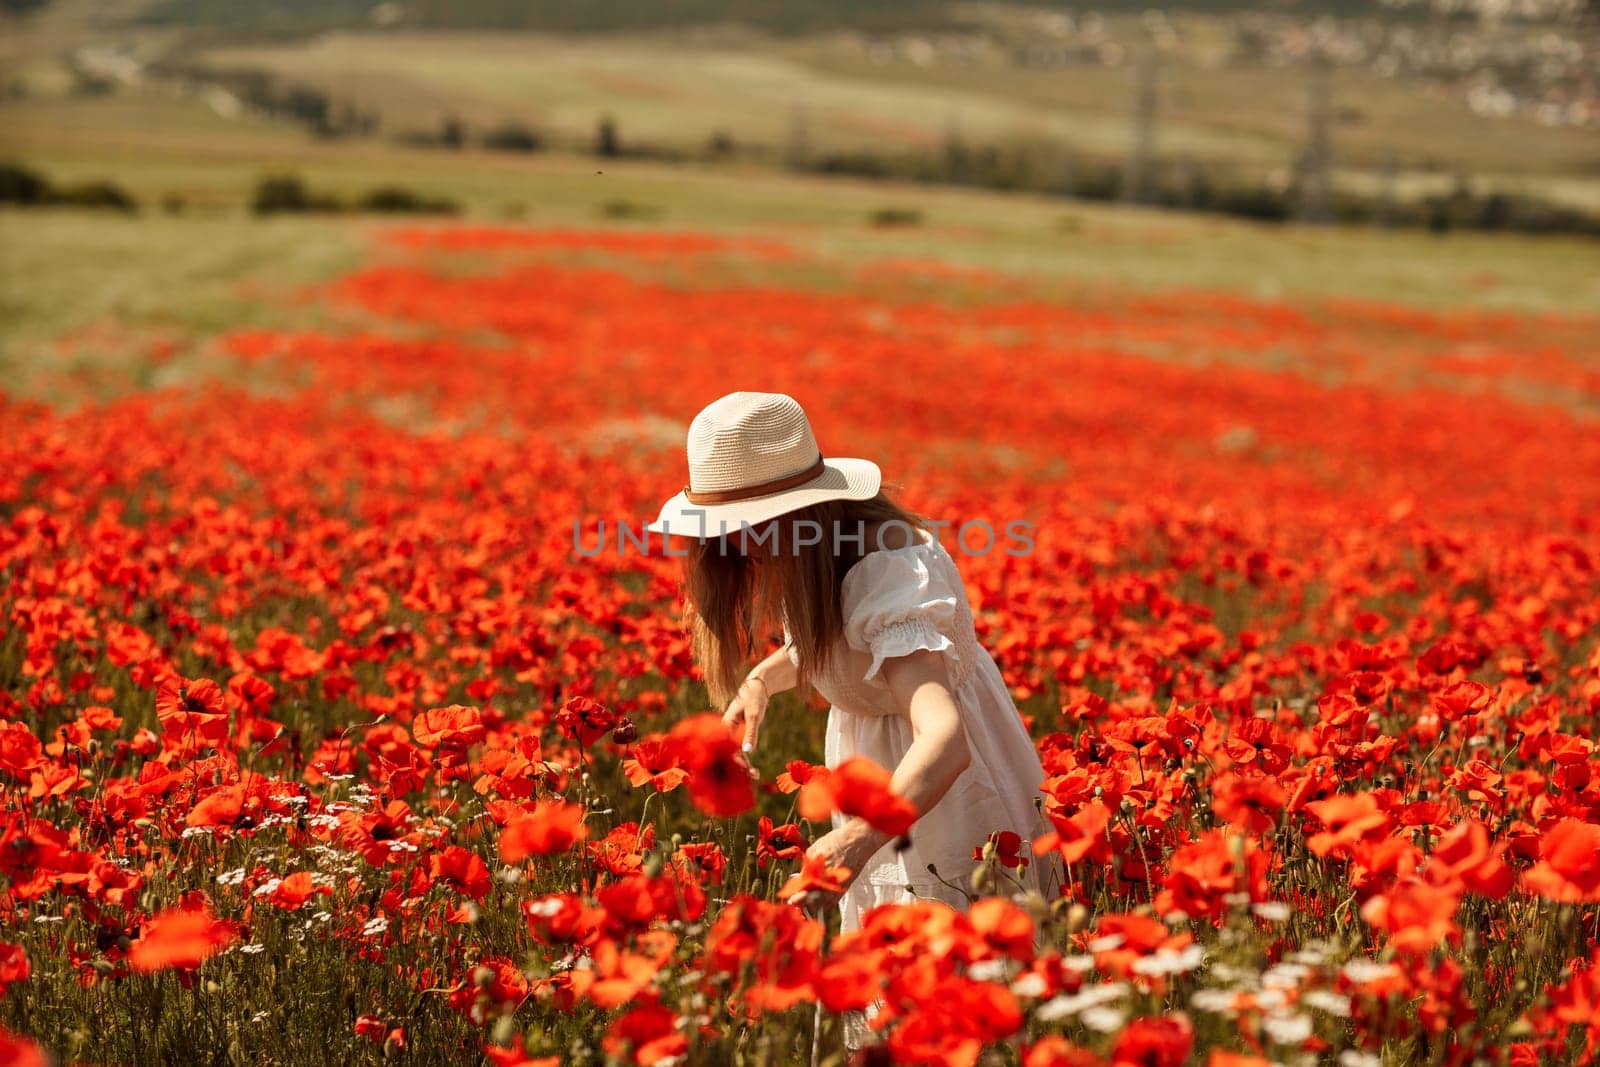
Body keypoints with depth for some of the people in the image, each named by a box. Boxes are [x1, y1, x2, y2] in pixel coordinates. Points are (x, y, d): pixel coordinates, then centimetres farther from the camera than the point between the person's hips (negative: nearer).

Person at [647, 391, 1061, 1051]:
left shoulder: (888, 577, -34)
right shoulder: (821, 556, -6)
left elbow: (945, 737, -48)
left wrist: (857, 837, -63)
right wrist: (761, 680, -4)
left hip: (946, 797, -8)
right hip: (881, 791, 8)